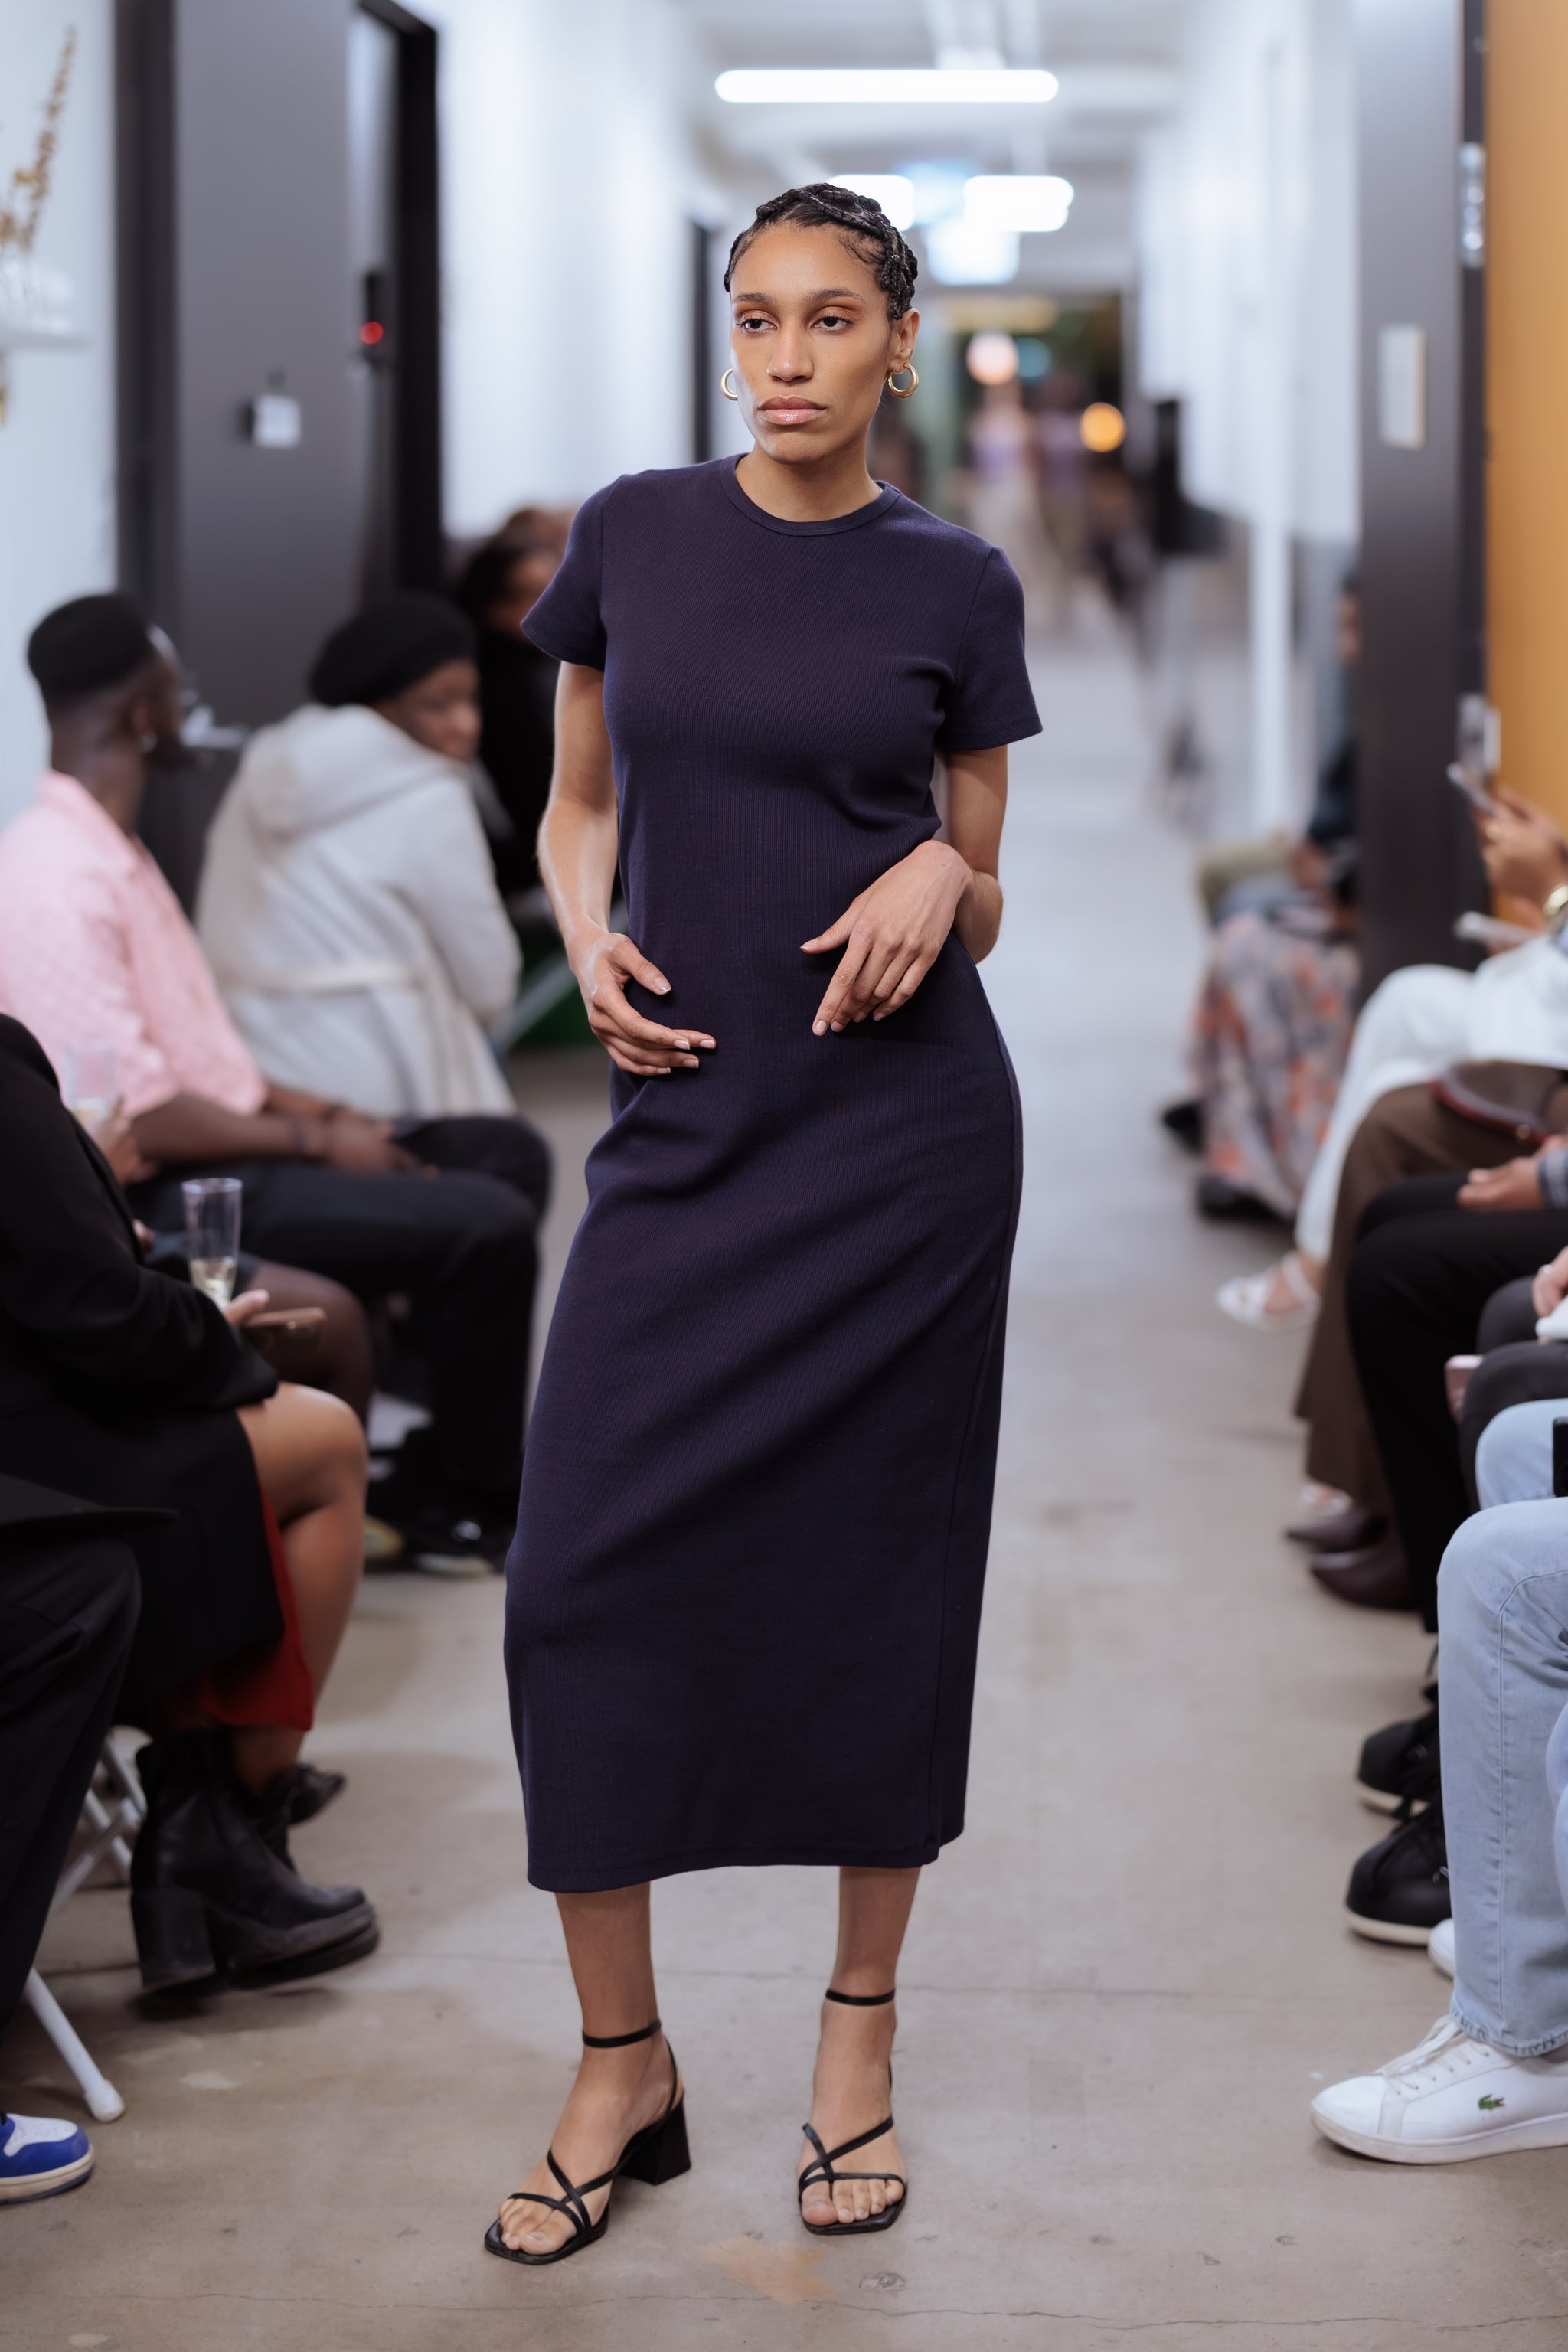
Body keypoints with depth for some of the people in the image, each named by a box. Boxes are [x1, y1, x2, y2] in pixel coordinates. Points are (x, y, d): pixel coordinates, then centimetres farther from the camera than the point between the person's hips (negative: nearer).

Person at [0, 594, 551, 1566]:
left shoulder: (112, 853, 14)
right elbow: (135, 1117, -23)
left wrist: (318, 1111, 5)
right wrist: (316, 1142, -14)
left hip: (223, 1147, 11)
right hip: (161, 1202, -11)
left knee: (508, 1154, 7)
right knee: (486, 1223, -21)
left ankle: (445, 1469, 8)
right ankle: (462, 1499, 0)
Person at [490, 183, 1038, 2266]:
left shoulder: (953, 585, 3)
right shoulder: (633, 538, 6)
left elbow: (986, 890, 8)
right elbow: (577, 807, 14)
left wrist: (944, 882, -14)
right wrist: (588, 936, -6)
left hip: (906, 1119, -1)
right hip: (688, 1116, 1)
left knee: (877, 1573, 3)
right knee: (590, 1568, -6)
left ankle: (859, 2045, 19)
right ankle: (622, 2062, 9)